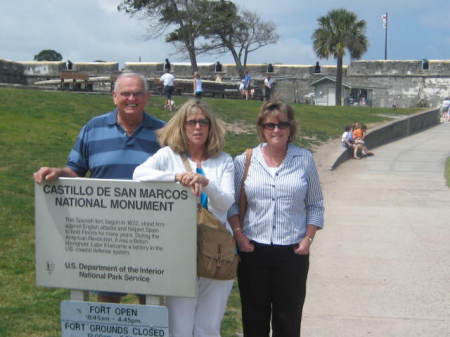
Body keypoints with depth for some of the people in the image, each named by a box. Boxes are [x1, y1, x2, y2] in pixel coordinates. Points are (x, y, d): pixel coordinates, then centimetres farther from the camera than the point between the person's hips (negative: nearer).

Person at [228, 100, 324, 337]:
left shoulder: (305, 160, 3)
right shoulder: (245, 161, 3)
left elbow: (315, 205, 7)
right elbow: (231, 202, 6)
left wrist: (308, 239, -3)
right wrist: (239, 235, -4)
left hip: (293, 252, 0)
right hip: (253, 249, 1)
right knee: (254, 318, 11)